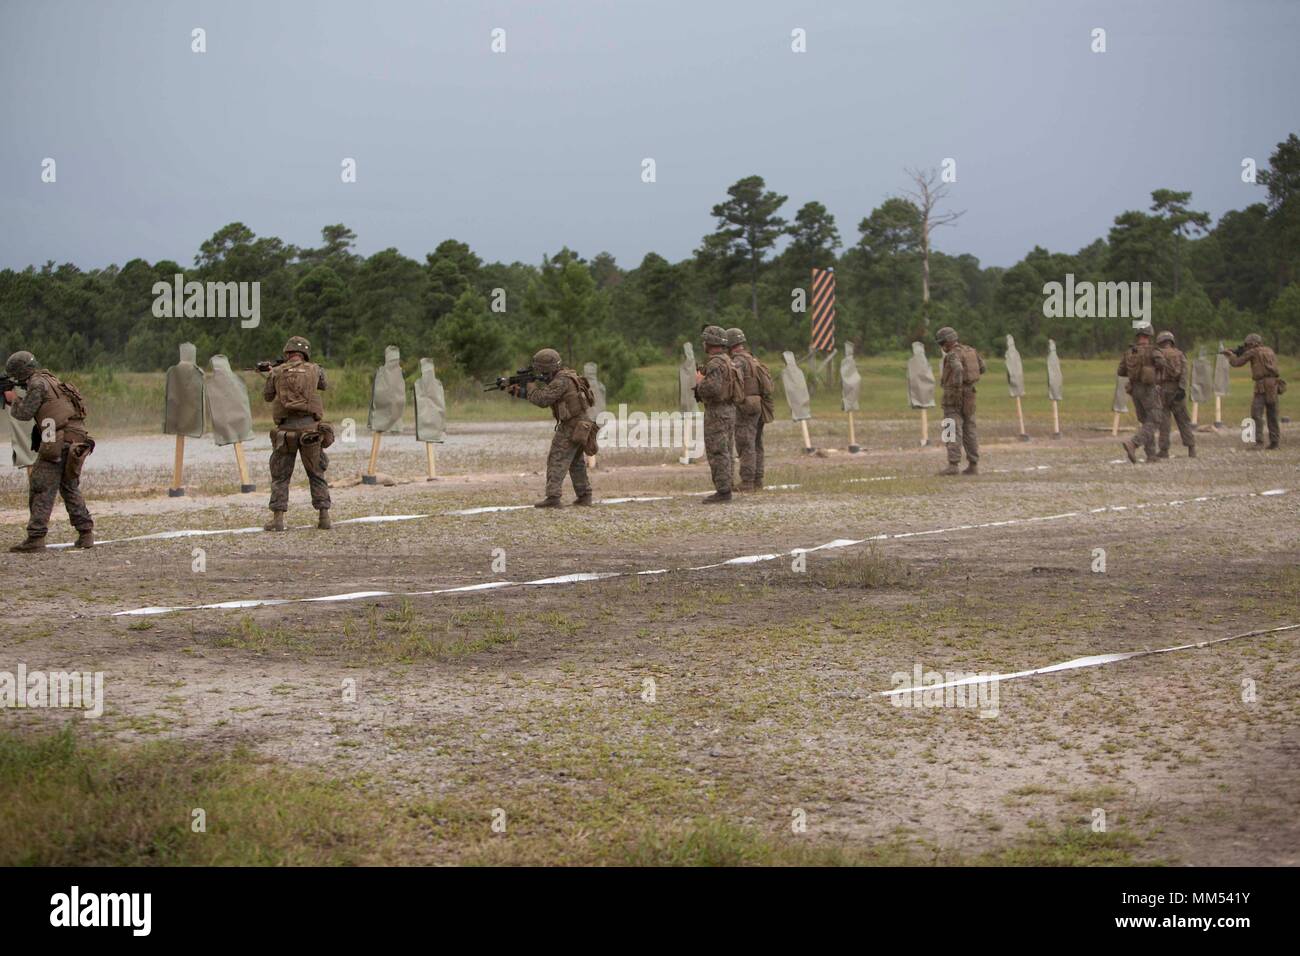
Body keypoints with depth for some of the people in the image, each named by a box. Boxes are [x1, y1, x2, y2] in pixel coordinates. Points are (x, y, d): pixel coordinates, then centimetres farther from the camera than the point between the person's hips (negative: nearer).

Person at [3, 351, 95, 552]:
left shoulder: (38, 383, -5)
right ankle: (86, 533, 15)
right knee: (70, 488, 17)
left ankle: (35, 538, -11)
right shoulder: (50, 380, 23)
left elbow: (24, 413, -6)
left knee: (41, 489, -6)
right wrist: (13, 400, 20)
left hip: (57, 444, -9)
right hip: (75, 443, 9)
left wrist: (13, 399, 12)